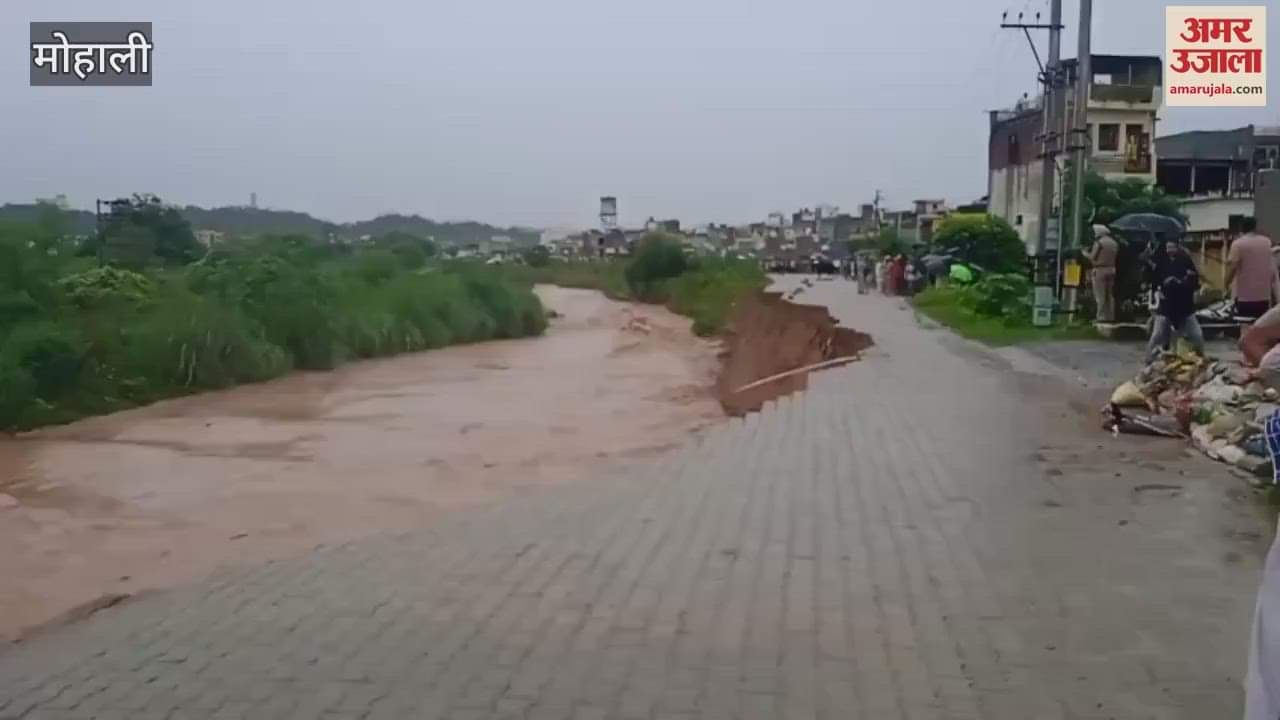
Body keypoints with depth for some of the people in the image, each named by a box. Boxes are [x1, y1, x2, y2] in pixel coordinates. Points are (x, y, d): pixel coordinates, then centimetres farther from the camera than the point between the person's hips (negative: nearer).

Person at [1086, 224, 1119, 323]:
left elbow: (1092, 257, -11)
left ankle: (1102, 317, -6)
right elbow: (1116, 256, 10)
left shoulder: (1099, 242, -11)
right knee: (1110, 295, 11)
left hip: (1100, 270, -7)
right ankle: (1110, 316, 12)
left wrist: (1085, 254, 7)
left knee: (1100, 295, -4)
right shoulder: (1114, 243, 9)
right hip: (1111, 270, 7)